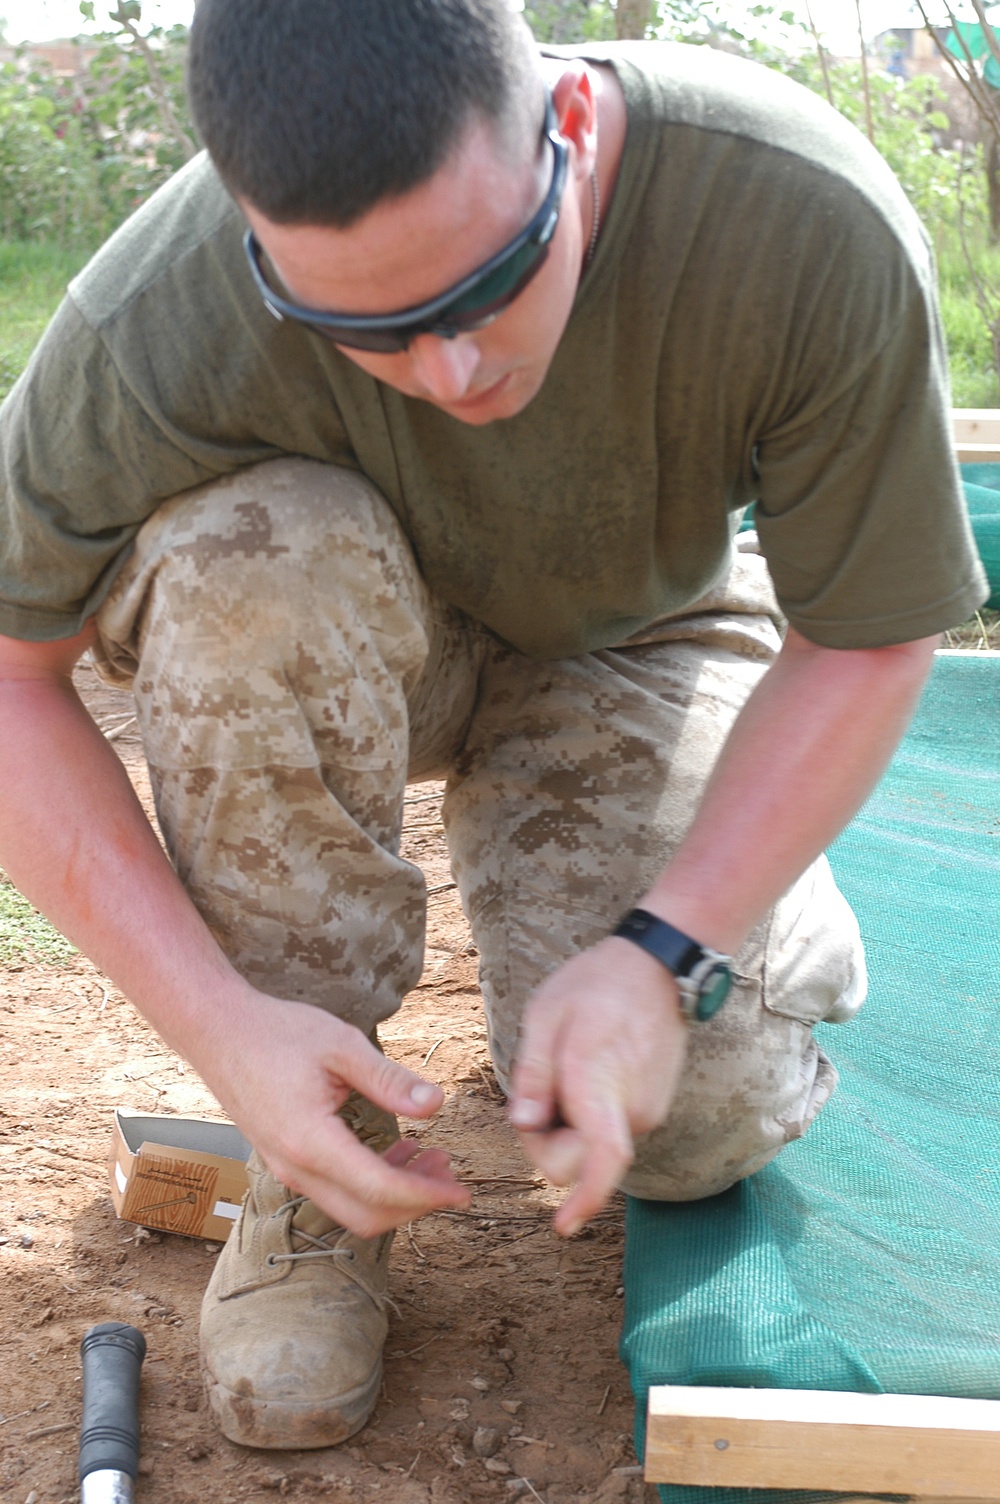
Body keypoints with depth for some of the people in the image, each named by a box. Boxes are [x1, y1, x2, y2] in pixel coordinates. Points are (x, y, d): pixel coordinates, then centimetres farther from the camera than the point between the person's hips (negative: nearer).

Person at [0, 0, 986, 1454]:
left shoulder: (812, 226, -34)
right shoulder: (158, 335, -36)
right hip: (346, 646, 0)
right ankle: (312, 1176, -17)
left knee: (692, 1122, -22)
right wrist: (220, 1022, -32)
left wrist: (664, 956, -31)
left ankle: (769, 907, 18)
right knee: (244, 555, -37)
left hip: (629, 637, 0)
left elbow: (869, 643, -21)